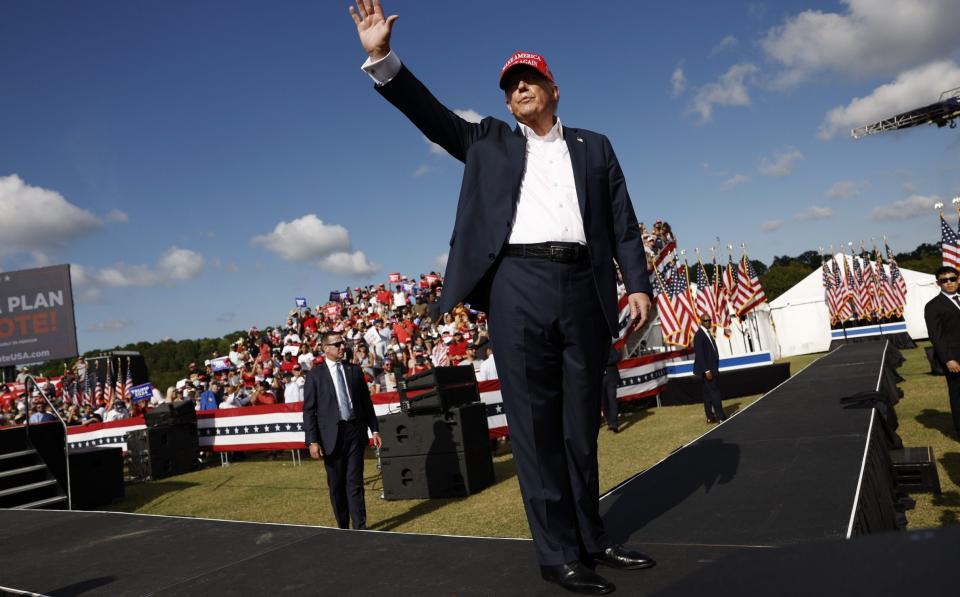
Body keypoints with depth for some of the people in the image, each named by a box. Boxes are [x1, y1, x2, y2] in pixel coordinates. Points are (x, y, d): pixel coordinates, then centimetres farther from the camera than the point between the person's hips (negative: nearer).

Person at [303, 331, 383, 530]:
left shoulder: (354, 370, 9)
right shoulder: (315, 375, 0)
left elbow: (366, 402, 12)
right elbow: (309, 410, -2)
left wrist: (374, 429, 8)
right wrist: (312, 441, -9)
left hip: (355, 431, 2)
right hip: (331, 435, -1)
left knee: (355, 482, 1)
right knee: (336, 485, 9)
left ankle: (360, 527, 4)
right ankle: (343, 526, 23)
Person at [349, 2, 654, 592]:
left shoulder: (594, 146, 19)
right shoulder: (492, 142, 17)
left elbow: (622, 221, 14)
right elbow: (433, 115, 8)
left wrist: (638, 282, 2)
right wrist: (383, 58, -3)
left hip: (584, 288, 2)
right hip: (520, 286, -2)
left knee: (581, 423, 9)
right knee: (536, 424, -2)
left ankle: (592, 538, 22)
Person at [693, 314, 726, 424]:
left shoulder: (707, 334, 13)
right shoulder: (699, 335, -16)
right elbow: (699, 354, -20)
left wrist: (714, 368, 15)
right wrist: (706, 370, -22)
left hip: (711, 368, 9)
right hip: (707, 369, -9)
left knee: (708, 393, 11)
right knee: (714, 392, -7)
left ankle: (710, 417, 16)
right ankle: (721, 417, -4)